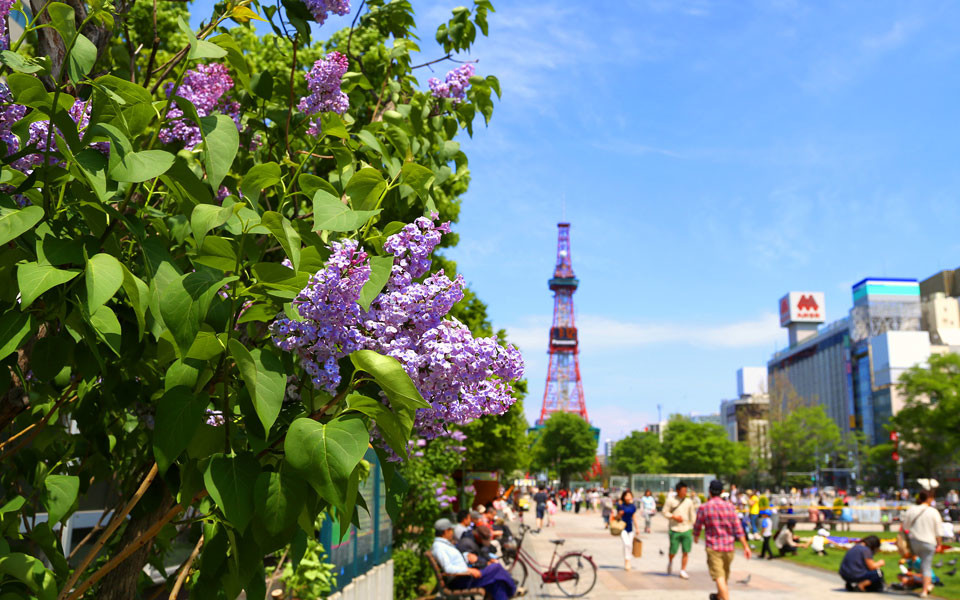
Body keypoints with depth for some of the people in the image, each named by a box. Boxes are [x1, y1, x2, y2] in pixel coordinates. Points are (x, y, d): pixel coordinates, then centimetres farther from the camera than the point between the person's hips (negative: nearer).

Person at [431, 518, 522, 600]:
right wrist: (469, 570, -25)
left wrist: (468, 556, 2)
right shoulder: (438, 547, -17)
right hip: (459, 581, -10)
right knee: (496, 567, -7)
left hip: (464, 574, 10)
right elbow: (448, 569, -26)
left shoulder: (445, 543, 16)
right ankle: (513, 590, 15)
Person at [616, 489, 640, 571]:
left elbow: (634, 517, 12)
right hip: (622, 527, -4)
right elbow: (618, 517, 1)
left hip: (630, 528, 4)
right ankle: (627, 562, -13)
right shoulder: (620, 505, -6)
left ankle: (627, 563, 23)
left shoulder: (633, 506, 4)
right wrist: (620, 514, -21)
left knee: (630, 545, 9)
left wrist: (636, 528, 14)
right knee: (627, 544, -20)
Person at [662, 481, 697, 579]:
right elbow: (665, 512, 1)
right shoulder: (670, 500, -2)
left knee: (686, 551, -2)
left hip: (687, 529, 2)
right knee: (673, 551, 2)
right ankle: (670, 562, 34)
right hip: (674, 529, -2)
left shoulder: (689, 501, 6)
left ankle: (683, 571, 9)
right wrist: (674, 517, -13)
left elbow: (692, 514, 13)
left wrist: (693, 526, 8)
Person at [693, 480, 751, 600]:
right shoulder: (730, 506, -3)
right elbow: (738, 529, -5)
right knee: (725, 574, 23)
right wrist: (746, 546, -1)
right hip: (729, 546, 4)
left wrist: (696, 537, 24)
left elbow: (697, 526, 2)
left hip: (713, 547, -4)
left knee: (719, 577, -8)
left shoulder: (703, 508, -9)